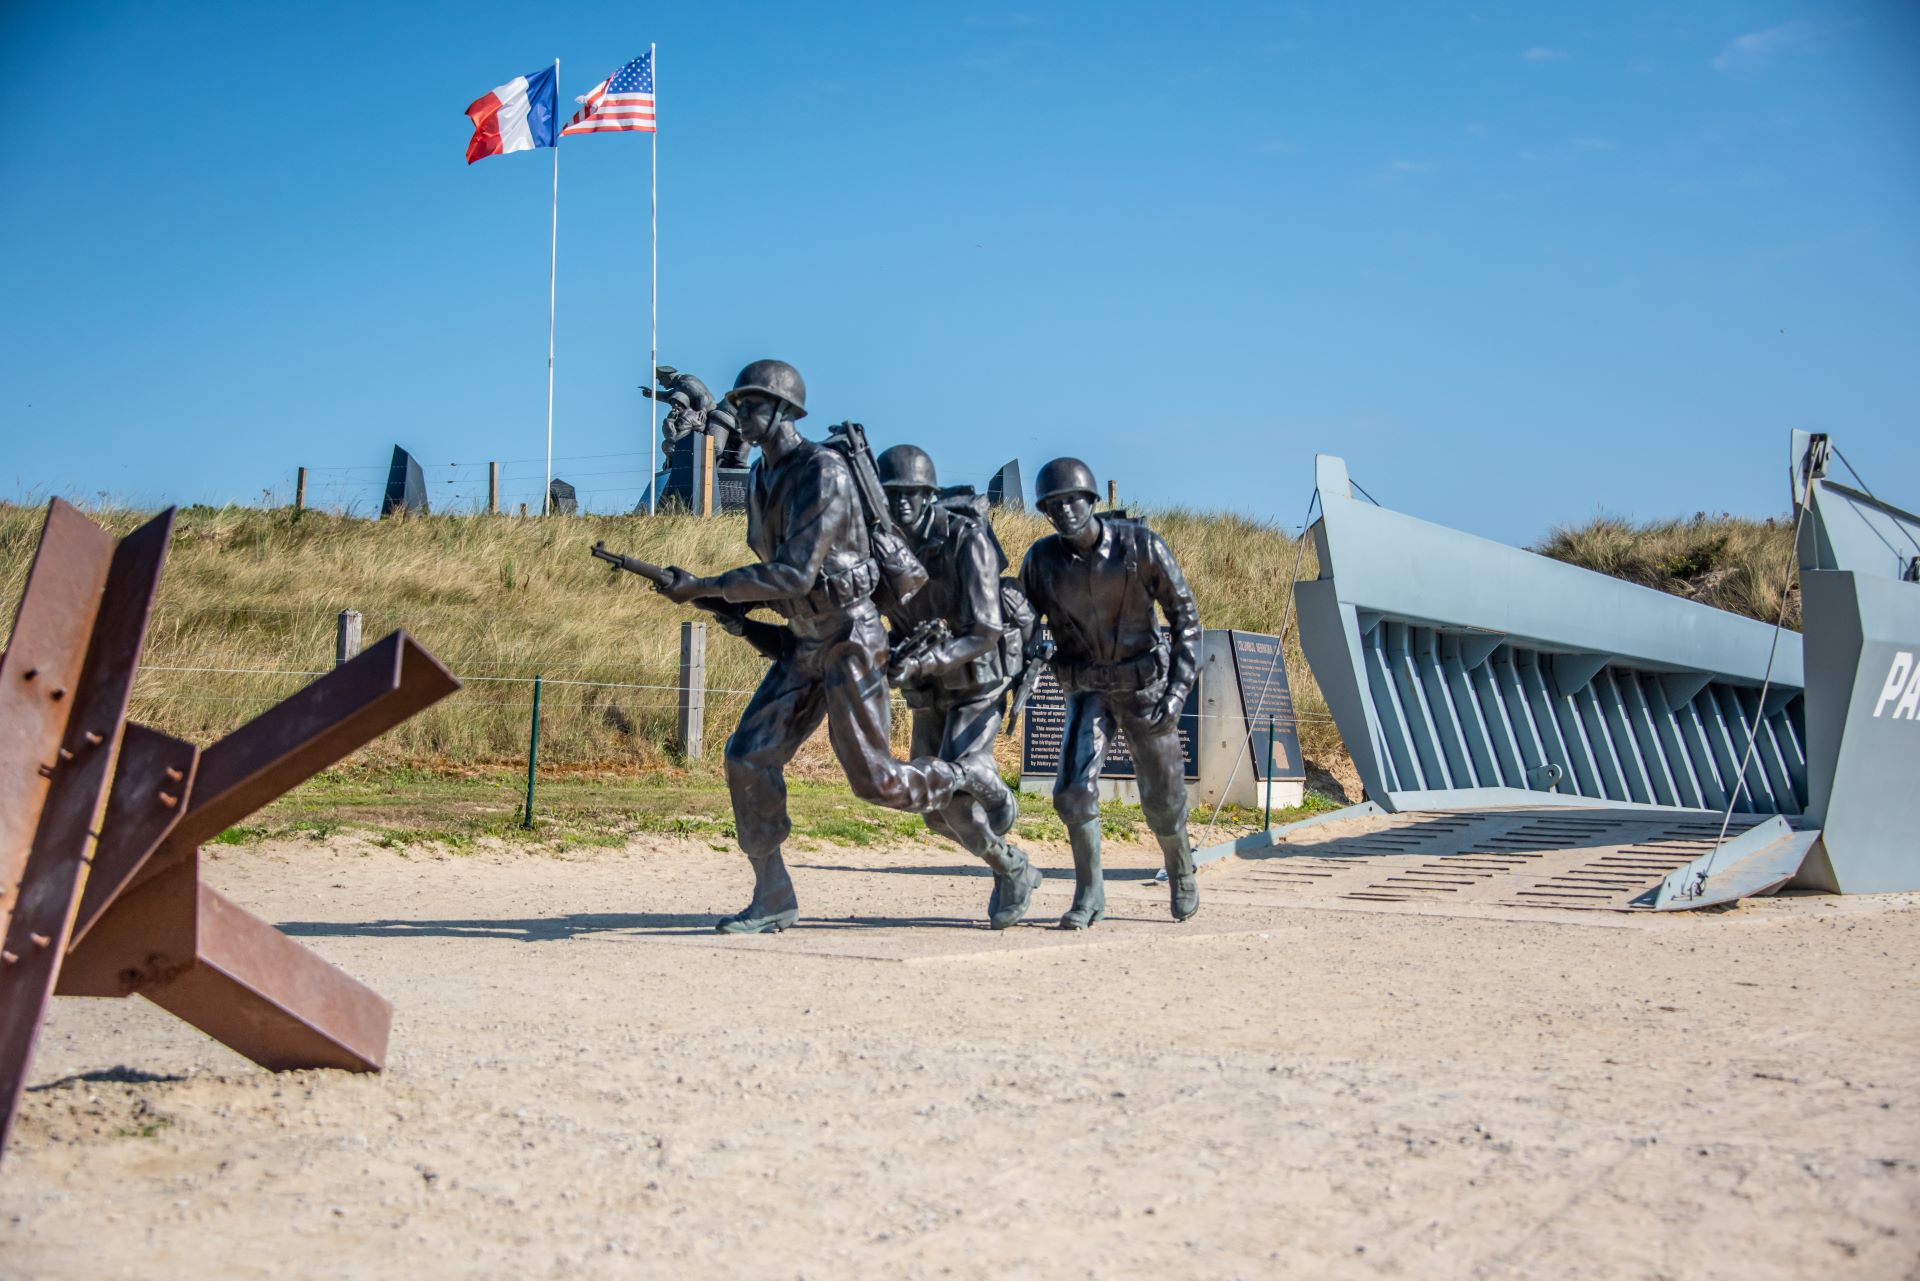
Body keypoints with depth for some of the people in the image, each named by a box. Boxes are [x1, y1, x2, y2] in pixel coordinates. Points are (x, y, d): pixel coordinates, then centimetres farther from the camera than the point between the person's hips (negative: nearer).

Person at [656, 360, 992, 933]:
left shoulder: (824, 472, -18)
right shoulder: (760, 480, 9)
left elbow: (796, 574, -25)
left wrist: (704, 587, -24)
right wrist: (736, 605, 7)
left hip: (850, 640, -8)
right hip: (802, 644, 8)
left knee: (874, 779, -6)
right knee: (749, 758, -4)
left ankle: (968, 783, 22)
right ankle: (774, 897, 5)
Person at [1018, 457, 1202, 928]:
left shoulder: (1141, 546, -19)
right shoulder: (1041, 559, -12)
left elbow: (1185, 616, -11)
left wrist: (1178, 690, -19)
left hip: (1145, 683, -1)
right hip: (1086, 688, 2)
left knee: (1162, 798, 8)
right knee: (1074, 787, -17)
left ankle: (1180, 867, 40)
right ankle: (1089, 895, -2)